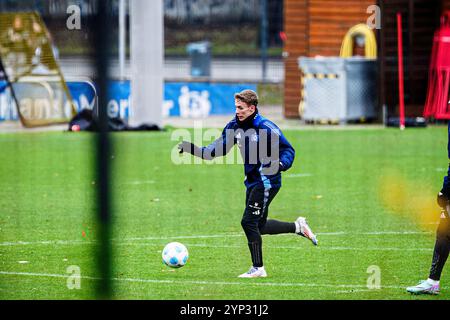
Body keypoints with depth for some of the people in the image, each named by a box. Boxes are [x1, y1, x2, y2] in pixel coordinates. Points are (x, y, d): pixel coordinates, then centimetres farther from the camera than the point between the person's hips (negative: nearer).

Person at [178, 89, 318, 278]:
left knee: (249, 222, -12)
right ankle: (298, 227, 34)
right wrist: (194, 150, -8)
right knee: (258, 226, 15)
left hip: (267, 181, -8)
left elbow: (288, 150, -11)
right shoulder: (234, 126, 3)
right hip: (252, 182, 8)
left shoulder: (266, 128, -17)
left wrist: (280, 165, -31)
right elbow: (219, 148, 7)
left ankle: (258, 268, -2)